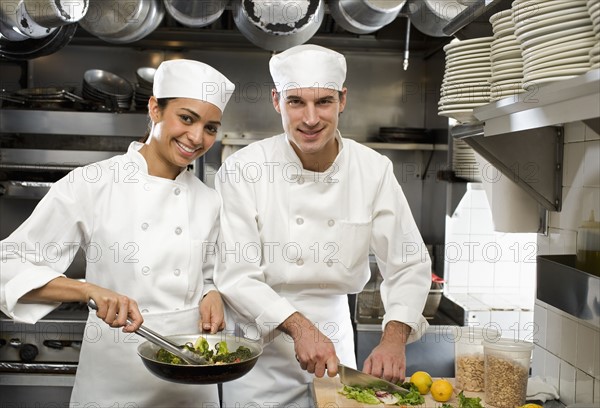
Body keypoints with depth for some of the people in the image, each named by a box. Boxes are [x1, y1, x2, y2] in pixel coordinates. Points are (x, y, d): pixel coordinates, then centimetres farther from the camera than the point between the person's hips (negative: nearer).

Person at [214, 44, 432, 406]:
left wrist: (394, 339, -20)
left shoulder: (374, 169, -8)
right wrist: (298, 326, -28)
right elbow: (235, 276, -16)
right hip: (260, 342, -2)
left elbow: (410, 265, -6)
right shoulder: (243, 169, -15)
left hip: (335, 333, 3)